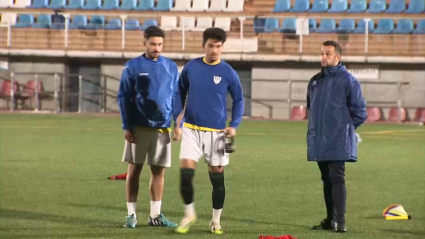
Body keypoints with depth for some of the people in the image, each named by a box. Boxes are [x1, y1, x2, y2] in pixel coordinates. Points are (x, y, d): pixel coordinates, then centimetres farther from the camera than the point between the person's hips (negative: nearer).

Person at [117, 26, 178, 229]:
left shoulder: (171, 67, 7)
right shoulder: (133, 66, -1)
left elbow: (176, 97, 11)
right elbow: (123, 97, -1)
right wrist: (126, 126, -8)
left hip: (162, 128, 2)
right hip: (138, 128, -2)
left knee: (158, 171, 5)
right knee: (134, 170, 1)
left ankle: (155, 215, 12)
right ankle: (131, 215, 6)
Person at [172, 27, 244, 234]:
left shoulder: (228, 73, -4)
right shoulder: (191, 67, 0)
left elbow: (238, 100, 6)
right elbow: (179, 93, 11)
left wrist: (234, 125, -6)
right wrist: (177, 121, 2)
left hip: (216, 131, -1)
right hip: (191, 128, 1)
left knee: (217, 177, 4)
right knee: (186, 171, -11)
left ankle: (216, 221, 19)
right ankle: (189, 214, 11)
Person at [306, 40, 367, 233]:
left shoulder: (347, 80, -8)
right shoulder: (315, 81, 12)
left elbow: (359, 109, -6)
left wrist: (346, 127, -1)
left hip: (338, 142, -6)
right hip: (319, 142, 6)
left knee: (336, 178, -12)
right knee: (327, 180, 12)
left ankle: (340, 221, -14)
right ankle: (330, 219, 18)